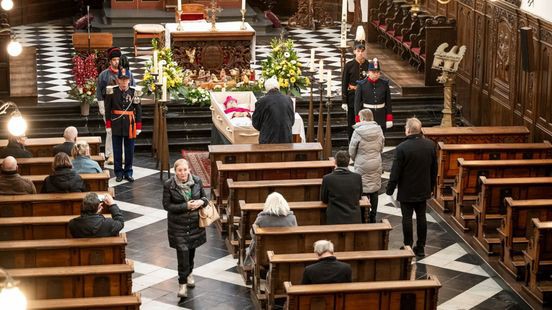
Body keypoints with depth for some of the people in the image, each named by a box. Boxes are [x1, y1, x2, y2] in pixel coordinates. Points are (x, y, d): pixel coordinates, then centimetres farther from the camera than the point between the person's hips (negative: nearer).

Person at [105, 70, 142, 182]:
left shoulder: (134, 92, -2)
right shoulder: (112, 92, -3)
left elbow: (138, 110, 0)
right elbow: (108, 109, -1)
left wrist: (138, 127, -2)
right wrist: (108, 125, -4)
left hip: (130, 125, 1)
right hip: (116, 125, -1)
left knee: (130, 150, 6)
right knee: (117, 150, 6)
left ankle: (128, 173, 16)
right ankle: (119, 173, 14)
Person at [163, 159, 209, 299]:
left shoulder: (197, 181, -6)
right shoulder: (169, 185, -13)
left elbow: (205, 197, 6)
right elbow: (167, 205, -12)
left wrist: (201, 202, -19)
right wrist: (185, 206, -22)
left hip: (195, 223, 3)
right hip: (178, 224, -3)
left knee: (191, 249, 17)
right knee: (182, 252, -10)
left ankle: (188, 274, 42)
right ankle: (182, 283, -2)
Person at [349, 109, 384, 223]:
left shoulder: (358, 132, -14)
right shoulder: (378, 130, -4)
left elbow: (352, 151, -5)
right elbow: (381, 148, 7)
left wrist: (355, 159, 14)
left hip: (362, 165, -3)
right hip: (376, 165, 4)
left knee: (362, 192, 5)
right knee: (374, 192, 13)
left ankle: (363, 218, 9)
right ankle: (373, 217, 21)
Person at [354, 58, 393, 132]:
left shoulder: (384, 84, 1)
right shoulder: (361, 85, -5)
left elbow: (388, 102, 5)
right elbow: (357, 103, -3)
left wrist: (389, 119, 2)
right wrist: (358, 120, -7)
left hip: (381, 117, 2)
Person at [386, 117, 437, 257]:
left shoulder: (402, 148, -20)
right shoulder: (430, 145, -3)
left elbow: (395, 171, -14)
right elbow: (434, 168, 7)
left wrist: (390, 189, -3)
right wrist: (431, 185, 19)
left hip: (406, 191, -5)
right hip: (423, 189, 5)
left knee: (407, 218, 4)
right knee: (421, 217, 11)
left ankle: (408, 247, 10)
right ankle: (420, 247, 17)